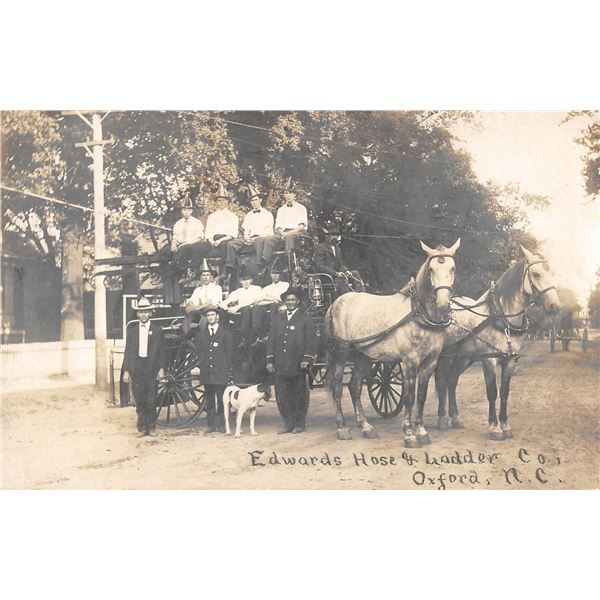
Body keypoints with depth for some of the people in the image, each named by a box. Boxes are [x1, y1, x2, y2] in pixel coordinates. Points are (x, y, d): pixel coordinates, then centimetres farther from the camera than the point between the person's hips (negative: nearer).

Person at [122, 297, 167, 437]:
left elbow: (162, 351, 4)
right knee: (139, 400, 3)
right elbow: (127, 351, 8)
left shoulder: (157, 329, 4)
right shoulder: (131, 329, 8)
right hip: (136, 368, 1)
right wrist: (126, 370, 2)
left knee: (151, 400, -1)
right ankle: (141, 427, 12)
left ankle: (151, 427, 13)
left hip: (151, 368, -1)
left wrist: (162, 368, -5)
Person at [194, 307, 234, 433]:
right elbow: (198, 350, 14)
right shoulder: (201, 333, 12)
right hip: (206, 371, 3)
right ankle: (211, 424, 11)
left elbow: (229, 352, 3)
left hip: (221, 371, -2)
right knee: (209, 400, 6)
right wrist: (201, 363, 4)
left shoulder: (226, 333, 4)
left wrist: (228, 368, -2)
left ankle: (222, 424, 4)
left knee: (221, 399, -2)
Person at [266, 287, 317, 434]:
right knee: (282, 395, 2)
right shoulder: (277, 319, 15)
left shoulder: (305, 319, 5)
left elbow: (311, 341, 0)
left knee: (300, 395, 4)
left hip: (298, 365, -3)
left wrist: (307, 359, -11)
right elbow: (271, 340, 14)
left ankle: (300, 424, 14)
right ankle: (288, 423, 11)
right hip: (280, 365, 3)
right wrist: (270, 360, 6)